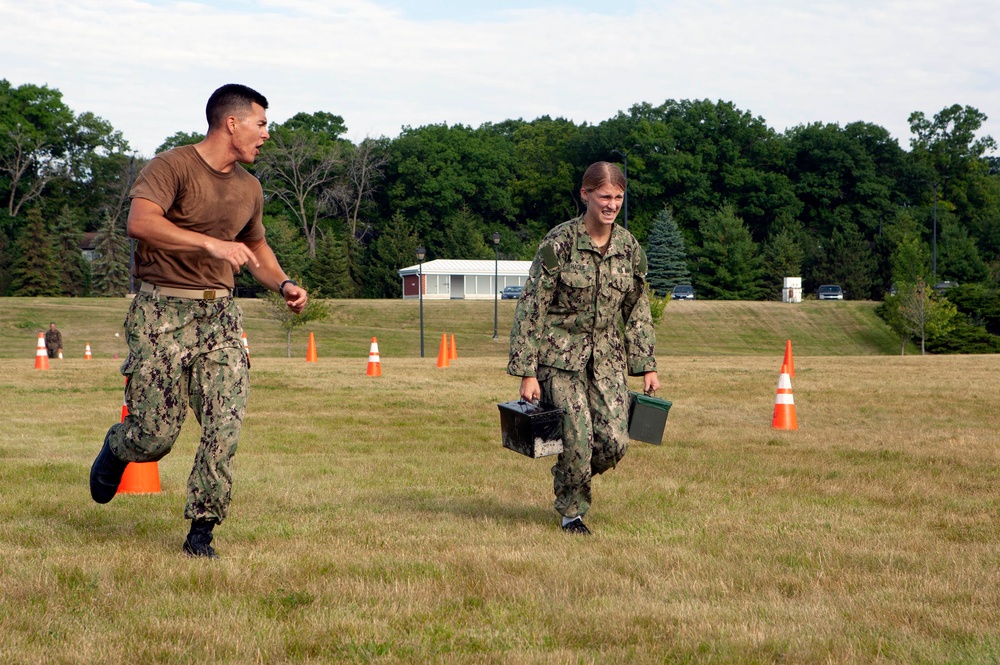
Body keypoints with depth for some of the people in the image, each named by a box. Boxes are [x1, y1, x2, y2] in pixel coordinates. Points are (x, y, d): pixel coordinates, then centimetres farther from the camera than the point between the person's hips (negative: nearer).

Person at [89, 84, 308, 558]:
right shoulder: (172, 167, -9)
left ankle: (201, 532, 1)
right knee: (156, 435, -4)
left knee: (225, 428, -9)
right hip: (163, 312, -5)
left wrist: (282, 284, 12)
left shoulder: (248, 188, 14)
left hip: (220, 314, 5)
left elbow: (256, 247, 31)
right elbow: (140, 221, -27)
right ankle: (115, 450, 32)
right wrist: (211, 243, -33)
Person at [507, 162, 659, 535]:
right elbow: (531, 308, -10)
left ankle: (572, 477, 27)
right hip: (561, 355, -4)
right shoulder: (559, 243, -11)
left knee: (615, 442, -5)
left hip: (607, 356, 4)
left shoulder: (628, 247, 3)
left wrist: (647, 367, 9)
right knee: (577, 440, -10)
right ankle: (572, 512, 16)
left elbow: (638, 311, 13)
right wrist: (526, 372, -12)